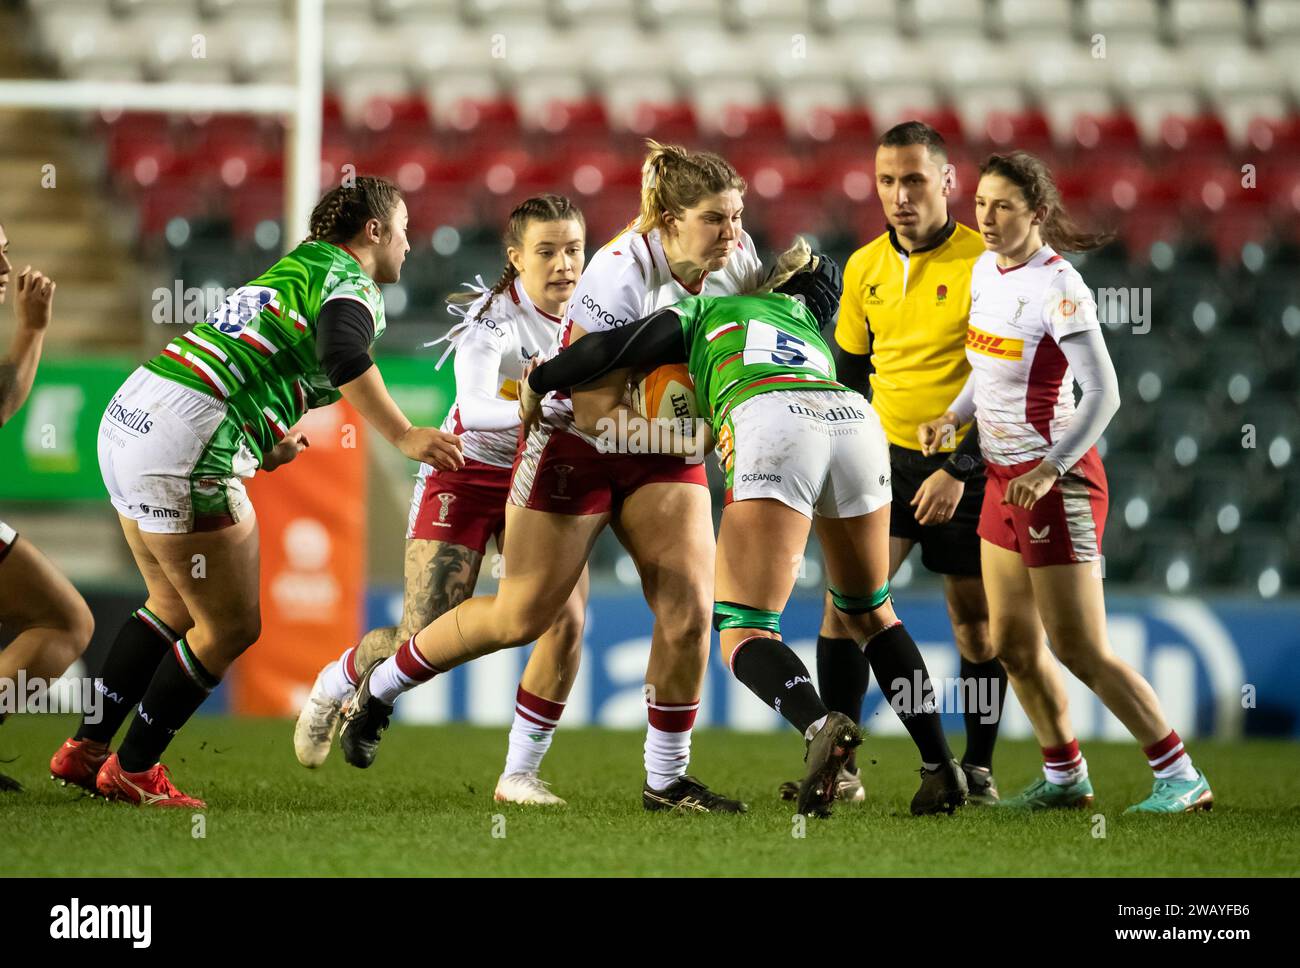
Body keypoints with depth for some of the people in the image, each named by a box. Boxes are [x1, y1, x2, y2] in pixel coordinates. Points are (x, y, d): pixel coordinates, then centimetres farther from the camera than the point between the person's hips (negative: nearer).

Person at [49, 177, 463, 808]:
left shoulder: (293, 270, 24)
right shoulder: (350, 282, -4)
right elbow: (342, 355, -26)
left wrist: (266, 445, 23)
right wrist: (403, 436, -26)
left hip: (129, 418, 10)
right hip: (187, 444, -10)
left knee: (174, 608, 25)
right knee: (231, 627, 3)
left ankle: (86, 749, 28)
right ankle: (134, 771, 11)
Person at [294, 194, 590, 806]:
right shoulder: (491, 317, -21)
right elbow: (474, 409, -38)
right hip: (467, 474, -4)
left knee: (566, 619, -19)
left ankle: (519, 773, -4)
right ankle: (334, 686, 25)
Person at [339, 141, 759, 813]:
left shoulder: (734, 256, -9)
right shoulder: (622, 272, -28)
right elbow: (596, 403, -26)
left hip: (662, 453, 5)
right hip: (576, 446, -5)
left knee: (689, 609, -11)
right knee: (521, 617, 2)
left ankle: (666, 780, 2)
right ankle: (381, 686, 25)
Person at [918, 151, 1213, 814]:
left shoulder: (1057, 288, -18)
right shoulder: (985, 270, 6)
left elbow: (1102, 394, -21)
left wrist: (1050, 470, -27)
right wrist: (952, 416, 4)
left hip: (1055, 480, -8)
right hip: (1004, 479, 8)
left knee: (1080, 651, -8)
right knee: (1013, 646, 10)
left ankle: (1181, 778, -1)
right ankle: (1065, 778, 24)